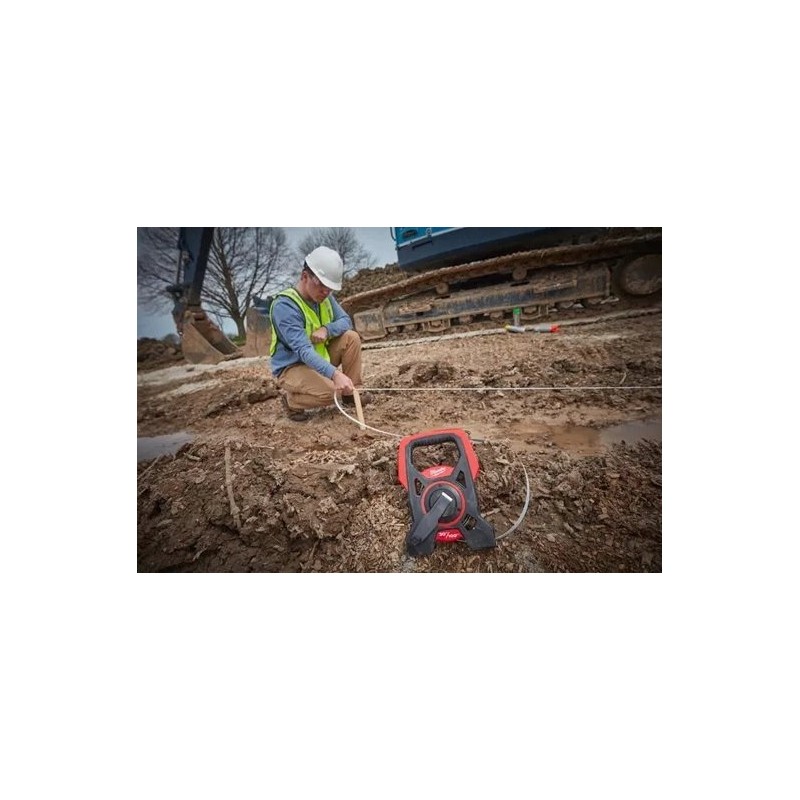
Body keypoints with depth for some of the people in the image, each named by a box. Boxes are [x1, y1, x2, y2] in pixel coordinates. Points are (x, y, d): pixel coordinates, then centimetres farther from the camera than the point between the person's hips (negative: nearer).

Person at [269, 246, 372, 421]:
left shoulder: (324, 296, -3)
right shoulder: (284, 306, -26)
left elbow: (346, 321, -1)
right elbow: (304, 351, -35)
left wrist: (326, 329, -23)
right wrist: (335, 374, -48)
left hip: (320, 356, 7)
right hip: (292, 366, -7)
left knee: (351, 337, -12)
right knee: (328, 392, -31)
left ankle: (352, 391, 0)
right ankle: (290, 398, -1)